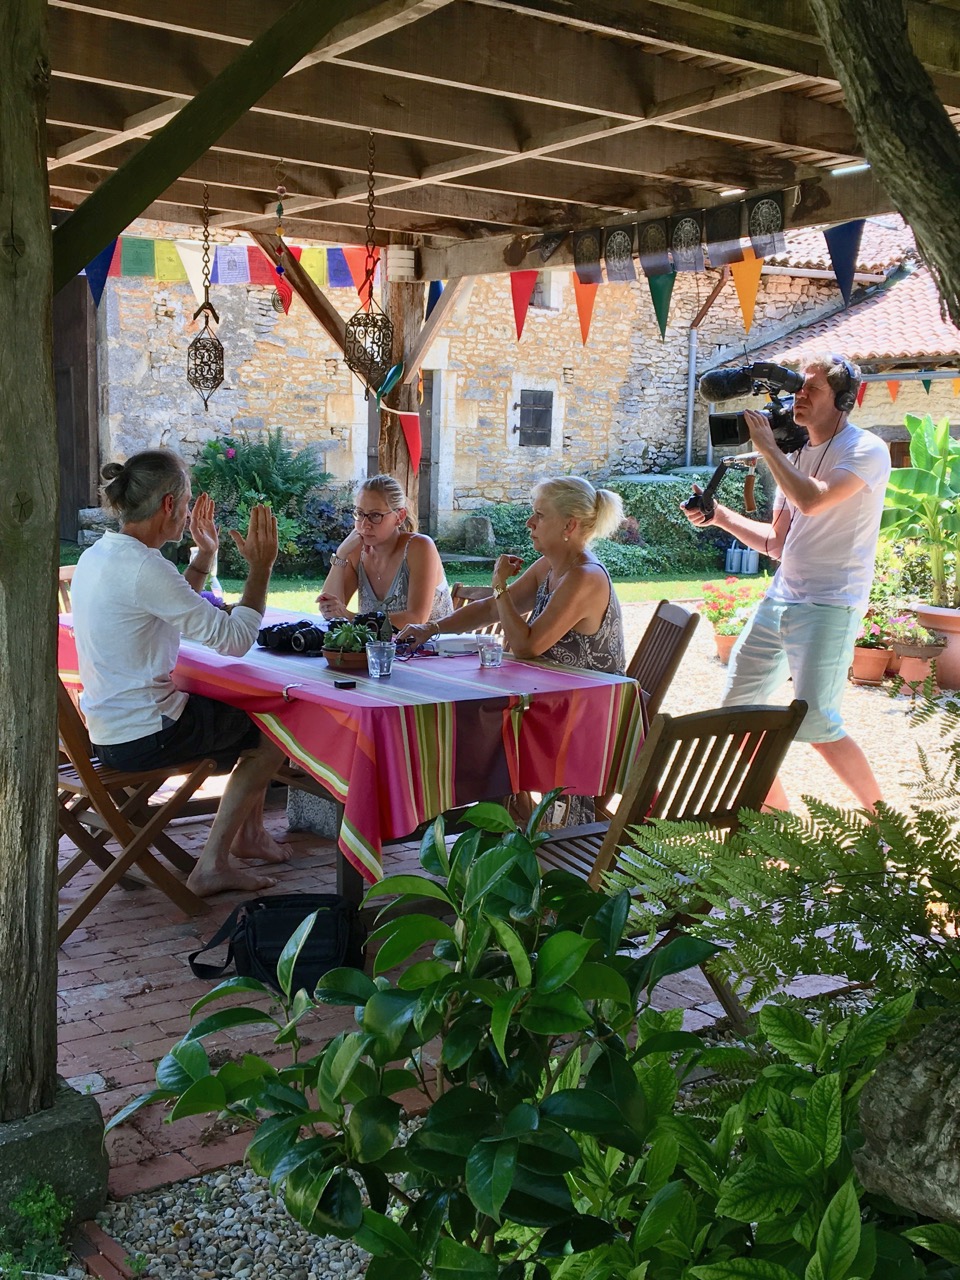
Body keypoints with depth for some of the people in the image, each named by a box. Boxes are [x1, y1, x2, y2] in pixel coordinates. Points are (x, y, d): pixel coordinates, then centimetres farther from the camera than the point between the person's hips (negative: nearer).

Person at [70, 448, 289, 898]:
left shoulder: (97, 555, 6)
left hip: (109, 724, 10)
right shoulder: (144, 569, -24)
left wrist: (205, 554, 22)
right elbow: (234, 640, -22)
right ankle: (212, 864, 11)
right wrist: (260, 568, -12)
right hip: (143, 736, -10)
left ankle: (248, 834, 32)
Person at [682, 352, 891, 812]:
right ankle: (778, 816, 23)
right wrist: (722, 517, 6)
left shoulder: (866, 451, -8)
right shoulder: (796, 454, 15)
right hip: (780, 598, 8)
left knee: (815, 723, -15)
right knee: (737, 705, 8)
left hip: (830, 605, -8)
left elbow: (811, 500, -26)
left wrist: (767, 447, -14)